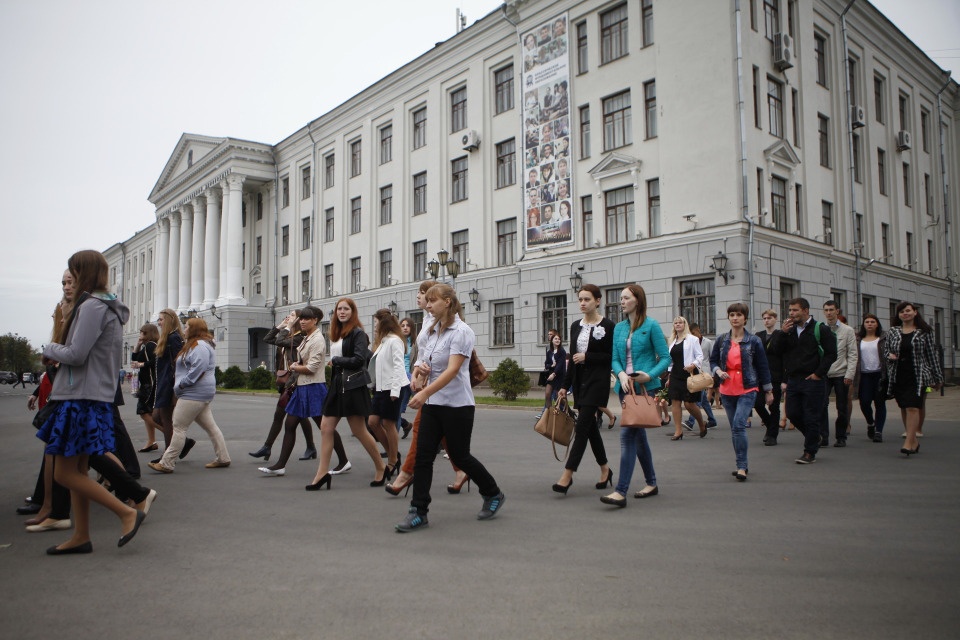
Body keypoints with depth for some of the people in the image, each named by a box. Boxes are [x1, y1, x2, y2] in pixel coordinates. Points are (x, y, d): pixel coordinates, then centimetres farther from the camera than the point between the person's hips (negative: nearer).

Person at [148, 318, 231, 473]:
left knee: (179, 428, -7)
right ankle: (223, 458, 12)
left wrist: (180, 384, -18)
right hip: (201, 394, 11)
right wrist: (179, 385, 15)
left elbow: (198, 369, -24)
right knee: (211, 427, 10)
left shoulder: (200, 346, -14)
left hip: (194, 394, -11)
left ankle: (167, 464, -3)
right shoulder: (195, 345, 22)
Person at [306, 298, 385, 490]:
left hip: (353, 386, -8)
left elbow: (359, 360, -18)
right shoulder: (336, 334, 15)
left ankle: (382, 468, 15)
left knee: (359, 431, -1)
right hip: (337, 384, 8)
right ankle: (322, 473, 7)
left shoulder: (358, 333, -9)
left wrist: (336, 360, -8)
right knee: (326, 428, 2)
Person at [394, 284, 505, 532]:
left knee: (460, 456, 4)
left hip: (457, 404, -7)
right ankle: (418, 512, 7)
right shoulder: (432, 331, 12)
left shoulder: (461, 332, -13)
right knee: (423, 455, 0)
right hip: (432, 403, 7)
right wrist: (421, 370, 0)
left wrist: (425, 392, -32)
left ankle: (493, 494, 27)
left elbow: (453, 369, -23)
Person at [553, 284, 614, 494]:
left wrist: (587, 357, -15)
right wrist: (565, 386, 12)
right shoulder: (576, 326, 12)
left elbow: (612, 356, -10)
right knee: (590, 426, 12)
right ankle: (605, 469, 27)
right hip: (580, 381, 7)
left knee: (582, 427, -10)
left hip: (597, 381, -7)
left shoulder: (607, 326, -7)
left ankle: (567, 474, -10)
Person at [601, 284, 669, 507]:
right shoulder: (619, 327, 11)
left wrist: (649, 375, -20)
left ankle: (621, 491, -15)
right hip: (626, 386, 7)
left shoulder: (651, 326, -5)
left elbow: (665, 358, -6)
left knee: (628, 432, -16)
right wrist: (621, 374, -12)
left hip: (645, 387, -7)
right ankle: (651, 483, 30)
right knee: (638, 434, 15)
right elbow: (615, 359, 8)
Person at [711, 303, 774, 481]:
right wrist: (718, 371, -8)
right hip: (727, 390, 4)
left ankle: (742, 466, -12)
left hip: (747, 390, -4)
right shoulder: (721, 340, 6)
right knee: (734, 428, 9)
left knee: (739, 425, -17)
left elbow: (763, 366, 2)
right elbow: (713, 360, 15)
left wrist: (768, 391, 5)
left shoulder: (753, 341, -2)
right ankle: (742, 465, 21)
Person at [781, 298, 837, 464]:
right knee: (792, 413, 6)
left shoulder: (820, 329, -4)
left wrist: (819, 373, -13)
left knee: (811, 418, -1)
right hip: (793, 380, 6)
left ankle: (810, 452, 9)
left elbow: (831, 353, -8)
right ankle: (814, 438, 30)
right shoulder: (789, 330, 12)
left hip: (813, 380, -6)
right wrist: (783, 333, -6)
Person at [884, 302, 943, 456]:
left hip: (917, 375, -3)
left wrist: (937, 377, 7)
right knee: (904, 409, 9)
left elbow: (931, 355, 5)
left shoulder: (924, 332, 3)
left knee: (913, 408, -13)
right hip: (898, 376, 3)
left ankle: (908, 443, -16)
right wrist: (889, 355, -9)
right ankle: (914, 441, 21)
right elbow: (885, 351, 15)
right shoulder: (892, 332, 10)